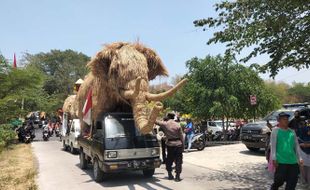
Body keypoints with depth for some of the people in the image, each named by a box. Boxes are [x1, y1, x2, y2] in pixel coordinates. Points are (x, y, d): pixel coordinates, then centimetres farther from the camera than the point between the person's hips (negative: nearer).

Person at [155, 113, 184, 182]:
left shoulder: (164, 124, -5)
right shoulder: (178, 125, -5)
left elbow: (156, 121, 6)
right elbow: (181, 137, -3)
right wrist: (183, 146, 5)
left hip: (169, 144, 1)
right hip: (178, 144, -1)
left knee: (169, 160, 17)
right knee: (178, 161, 5)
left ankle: (170, 174, 23)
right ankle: (177, 176, 4)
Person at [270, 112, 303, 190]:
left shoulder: (292, 131, 14)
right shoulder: (276, 130, -1)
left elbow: (296, 145, 16)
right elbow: (273, 145, -6)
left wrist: (299, 158, 9)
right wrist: (274, 159, -12)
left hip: (293, 161, 5)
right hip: (281, 161, -5)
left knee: (293, 181, 6)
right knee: (279, 180, -3)